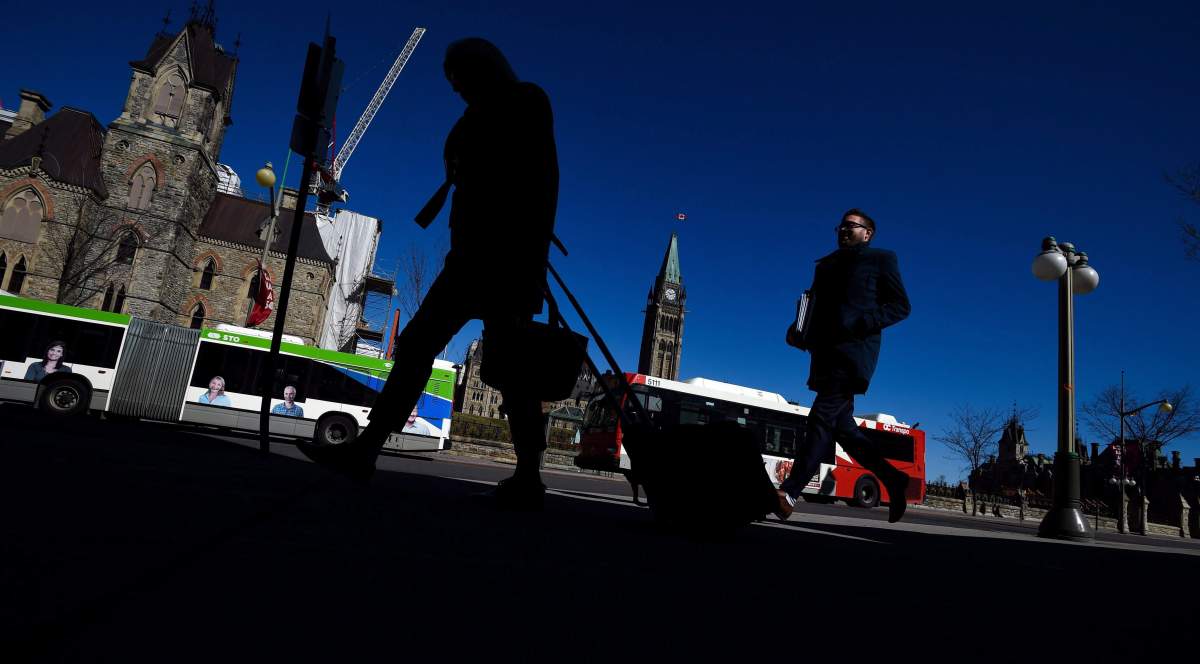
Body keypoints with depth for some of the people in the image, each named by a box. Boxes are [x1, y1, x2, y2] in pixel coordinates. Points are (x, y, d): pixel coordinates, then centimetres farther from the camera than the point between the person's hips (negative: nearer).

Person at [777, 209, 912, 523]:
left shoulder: (881, 259, 7)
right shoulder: (826, 264, 24)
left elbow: (901, 306, 1)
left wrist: (860, 324, -15)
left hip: (852, 353, -7)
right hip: (826, 354, 7)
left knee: (823, 417, -16)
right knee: (842, 425, 5)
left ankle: (788, 493, -20)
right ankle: (893, 479, 19)